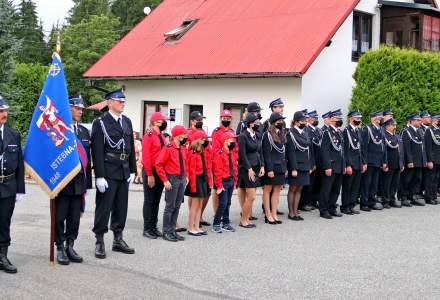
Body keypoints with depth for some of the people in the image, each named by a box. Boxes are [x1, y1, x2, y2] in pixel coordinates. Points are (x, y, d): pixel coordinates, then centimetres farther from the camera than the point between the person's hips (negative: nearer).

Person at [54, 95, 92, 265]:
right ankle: (60, 248, 13)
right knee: (60, 217, 3)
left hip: (79, 182, 5)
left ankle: (70, 246, 20)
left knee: (75, 218, 9)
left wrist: (87, 183, 10)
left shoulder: (84, 131, 11)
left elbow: (88, 157, 12)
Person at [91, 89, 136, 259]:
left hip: (124, 172, 6)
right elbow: (97, 151, -12)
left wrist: (132, 171, 10)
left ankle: (118, 240, 22)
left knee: (121, 208, 12)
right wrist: (99, 176, -17)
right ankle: (100, 243, 7)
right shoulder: (100, 123, -7)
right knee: (103, 208, -1)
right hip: (108, 173, -6)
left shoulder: (127, 122, 12)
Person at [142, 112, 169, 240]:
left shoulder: (162, 136, 12)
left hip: (161, 172, 8)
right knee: (149, 201, -1)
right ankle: (147, 229, 6)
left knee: (157, 200, 12)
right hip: (151, 171, -8)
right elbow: (145, 156, -17)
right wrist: (150, 175, -19)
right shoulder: (149, 135, -13)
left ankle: (154, 226, 20)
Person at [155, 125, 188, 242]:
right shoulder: (168, 148, -12)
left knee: (177, 206, 10)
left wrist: (186, 176, 13)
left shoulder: (183, 148, 9)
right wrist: (165, 180, -16)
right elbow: (158, 164, -13)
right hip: (172, 179, -7)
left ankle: (173, 230, 18)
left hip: (182, 179, 7)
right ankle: (167, 232, 5)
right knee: (170, 206, -3)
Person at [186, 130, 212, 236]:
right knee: (195, 204, -4)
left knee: (200, 204, 10)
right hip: (196, 179, -8)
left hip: (203, 179, 8)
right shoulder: (192, 152, -13)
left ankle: (197, 227, 16)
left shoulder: (203, 151, 14)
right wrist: (193, 185, -19)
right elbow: (191, 169, -17)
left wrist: (209, 180, 11)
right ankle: (190, 228, 4)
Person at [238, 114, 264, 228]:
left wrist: (262, 166, 5)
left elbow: (260, 151, 15)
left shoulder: (257, 136, 12)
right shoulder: (243, 136, -10)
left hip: (257, 168, 7)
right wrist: (249, 169, -14)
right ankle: (243, 221, 3)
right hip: (247, 169, -7)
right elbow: (243, 154, -13)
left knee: (250, 197, 7)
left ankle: (247, 218, 13)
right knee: (250, 197, -8)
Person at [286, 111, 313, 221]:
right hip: (295, 166, -7)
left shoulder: (305, 133, 12)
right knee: (293, 189, 2)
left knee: (299, 189, 9)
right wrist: (293, 169, -19)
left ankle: (295, 211, 15)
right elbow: (291, 152, -15)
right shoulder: (291, 133, -10)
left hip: (305, 167, 7)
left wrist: (310, 166, 9)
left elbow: (310, 150, 14)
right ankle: (291, 213, 8)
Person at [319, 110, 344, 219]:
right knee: (326, 190, 0)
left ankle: (332, 209, 21)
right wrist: (327, 167, -19)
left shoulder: (340, 133, 15)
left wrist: (344, 165, 14)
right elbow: (324, 151, -15)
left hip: (339, 168, 8)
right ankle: (323, 211, 7)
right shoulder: (327, 133, -10)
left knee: (336, 190, 12)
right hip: (331, 167, -8)